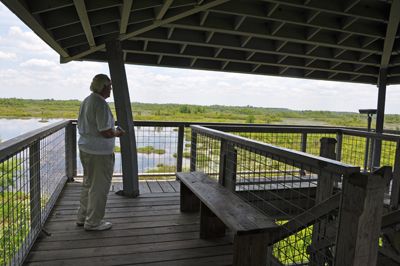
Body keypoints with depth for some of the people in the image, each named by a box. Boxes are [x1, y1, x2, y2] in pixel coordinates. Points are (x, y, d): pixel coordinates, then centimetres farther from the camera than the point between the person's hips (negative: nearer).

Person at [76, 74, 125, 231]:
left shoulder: (86, 101, 11)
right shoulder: (101, 103, -19)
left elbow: (80, 126, 19)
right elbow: (106, 132, -25)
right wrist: (118, 133, -6)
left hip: (85, 148, 10)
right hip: (99, 152, -10)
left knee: (88, 184, 21)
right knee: (99, 188, 3)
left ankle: (82, 217, 33)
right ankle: (93, 222, 15)